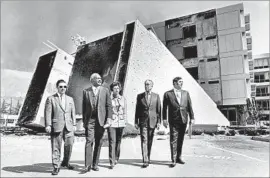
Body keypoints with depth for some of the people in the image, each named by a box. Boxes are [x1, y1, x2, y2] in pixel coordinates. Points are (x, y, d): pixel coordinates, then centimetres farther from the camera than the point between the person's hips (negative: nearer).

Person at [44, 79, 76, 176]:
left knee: (69, 145, 4)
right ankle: (56, 167, 13)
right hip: (56, 126, -3)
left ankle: (65, 162, 26)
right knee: (56, 147, 1)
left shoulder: (70, 99, 16)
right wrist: (48, 125, -10)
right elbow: (48, 113, -3)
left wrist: (74, 124, 9)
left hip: (69, 127, 4)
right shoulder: (51, 99, 4)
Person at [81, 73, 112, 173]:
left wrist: (109, 118, -6)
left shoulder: (105, 90, 7)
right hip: (89, 120, 0)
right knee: (89, 141, -6)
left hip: (101, 120, 1)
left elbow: (109, 105, 3)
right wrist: (84, 120, 6)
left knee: (98, 143, 6)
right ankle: (88, 165, -1)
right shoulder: (86, 91, 8)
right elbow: (84, 107, 9)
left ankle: (95, 164, 17)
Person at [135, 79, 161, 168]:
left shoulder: (156, 96, 4)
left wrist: (159, 121, -3)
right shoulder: (139, 96, 5)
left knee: (149, 141, 10)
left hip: (152, 121, 1)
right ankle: (145, 161, -7)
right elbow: (137, 110, 6)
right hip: (143, 122, -1)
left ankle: (148, 158, 26)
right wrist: (136, 122, 2)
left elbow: (159, 110, 4)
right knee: (144, 140, -8)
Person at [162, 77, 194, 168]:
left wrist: (192, 118, 3)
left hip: (183, 120, 3)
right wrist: (164, 119, -7)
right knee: (173, 140, -3)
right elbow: (164, 108, 0)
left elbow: (189, 106, 9)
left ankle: (178, 157, 24)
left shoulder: (186, 93, 10)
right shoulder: (167, 94, 1)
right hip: (173, 120, -3)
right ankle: (173, 160, 3)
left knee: (180, 140, 11)